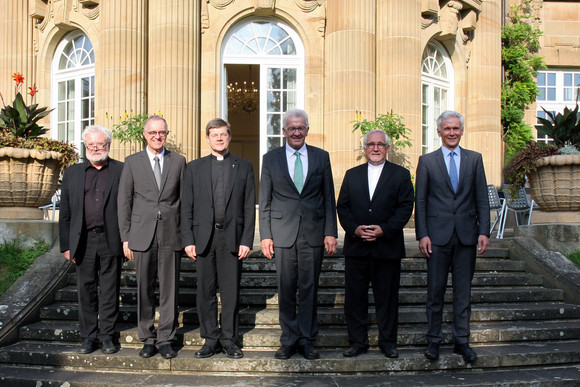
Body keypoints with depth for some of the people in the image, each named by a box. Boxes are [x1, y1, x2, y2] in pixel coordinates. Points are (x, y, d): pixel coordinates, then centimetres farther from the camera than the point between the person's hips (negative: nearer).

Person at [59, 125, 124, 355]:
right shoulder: (72, 173, 12)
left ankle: (107, 336, 16)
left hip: (111, 241, -2)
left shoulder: (122, 171, 4)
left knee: (109, 291, 4)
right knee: (86, 290, 9)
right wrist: (66, 245, 5)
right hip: (83, 241, 2)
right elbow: (65, 212, 11)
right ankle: (88, 336, 21)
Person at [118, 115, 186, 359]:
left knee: (169, 290, 3)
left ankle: (165, 339, 14)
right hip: (142, 236, 0)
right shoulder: (132, 162, 8)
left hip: (171, 236, 0)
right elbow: (124, 201, 7)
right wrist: (125, 237, 1)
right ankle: (148, 339, 18)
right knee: (144, 290, 5)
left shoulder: (178, 161, 9)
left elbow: (184, 199, 9)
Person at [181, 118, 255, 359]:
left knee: (231, 292, 4)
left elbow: (249, 207, 5)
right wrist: (188, 240, -3)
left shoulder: (244, 167, 9)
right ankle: (211, 339, 17)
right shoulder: (194, 168, 10)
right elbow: (186, 207, 7)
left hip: (232, 238, 0)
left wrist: (247, 240, -3)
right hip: (203, 238, 1)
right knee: (205, 292, 5)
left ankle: (229, 339, 17)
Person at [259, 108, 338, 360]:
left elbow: (329, 198, 7)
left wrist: (330, 233, 0)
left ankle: (306, 340, 17)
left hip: (313, 234, 0)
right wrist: (265, 235, -1)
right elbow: (264, 202, 6)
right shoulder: (271, 159, 6)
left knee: (309, 288, 5)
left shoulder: (321, 157, 8)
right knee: (286, 290, 5)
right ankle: (289, 340, 17)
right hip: (283, 233, 0)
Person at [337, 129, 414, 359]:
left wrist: (384, 230, -14)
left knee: (387, 297, 5)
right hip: (356, 247, 2)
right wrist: (354, 229, -9)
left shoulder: (401, 175, 6)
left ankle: (388, 342, 20)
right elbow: (342, 207, 8)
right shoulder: (351, 175, 13)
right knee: (355, 296, 5)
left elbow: (406, 207, -2)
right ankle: (357, 342, 17)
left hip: (387, 247, -2)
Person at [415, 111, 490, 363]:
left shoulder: (474, 159, 9)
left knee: (463, 291, 8)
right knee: (435, 290, 5)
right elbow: (420, 201, 2)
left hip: (466, 235, 2)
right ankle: (434, 340, 18)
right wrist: (422, 234, -5)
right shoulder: (427, 161, 4)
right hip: (438, 236, -1)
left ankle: (462, 341, 19)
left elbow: (482, 199, 6)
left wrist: (484, 231, -2)